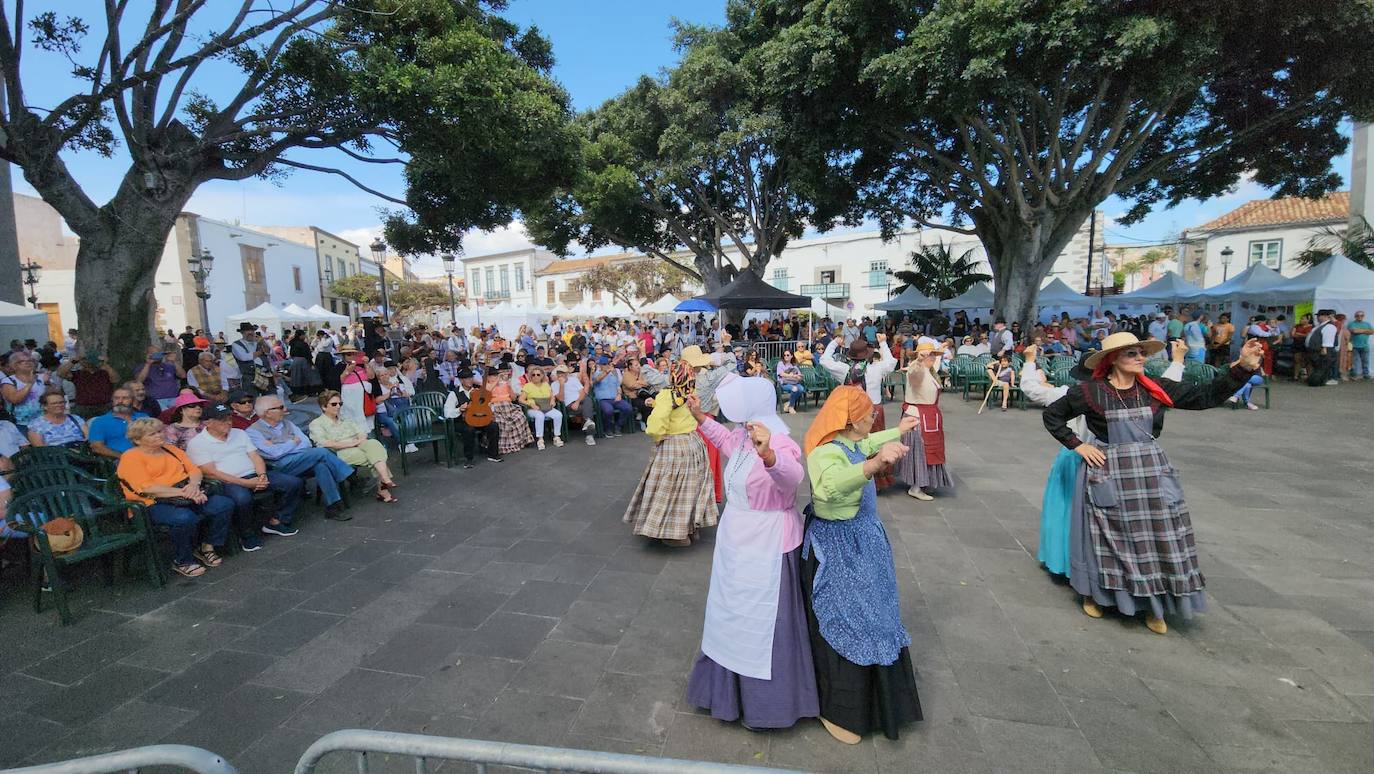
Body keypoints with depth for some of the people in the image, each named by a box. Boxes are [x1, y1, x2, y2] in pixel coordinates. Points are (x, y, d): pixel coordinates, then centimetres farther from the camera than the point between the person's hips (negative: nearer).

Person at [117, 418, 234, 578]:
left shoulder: (171, 450, 19)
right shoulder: (130, 457, -3)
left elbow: (194, 470, 13)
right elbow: (147, 488, -15)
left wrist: (193, 484, -10)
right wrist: (183, 492, -19)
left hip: (186, 496, 7)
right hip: (154, 504, -6)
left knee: (225, 504, -15)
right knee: (184, 517, -37)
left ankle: (206, 548, 2)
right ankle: (182, 562, -12)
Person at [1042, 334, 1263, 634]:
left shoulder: (1154, 390, 1)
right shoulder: (1092, 392, -9)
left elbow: (1205, 396, 1)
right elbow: (1052, 415, -1)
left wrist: (1243, 367, -9)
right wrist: (1078, 445, -6)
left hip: (1152, 473, 4)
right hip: (1109, 476, -3)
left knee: (1158, 540, 6)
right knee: (1109, 539, 8)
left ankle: (1153, 606, 23)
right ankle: (1094, 595, 29)